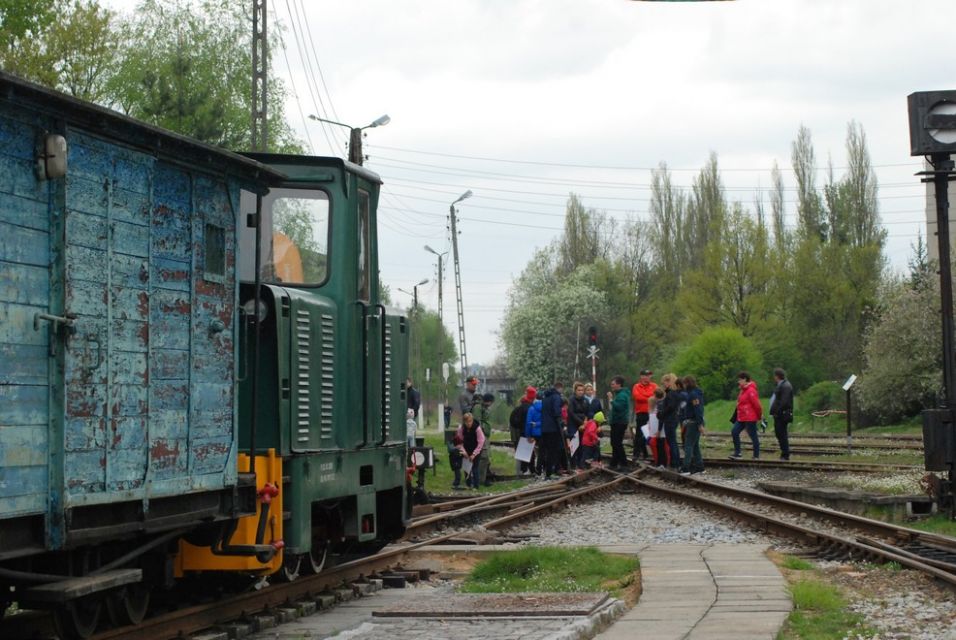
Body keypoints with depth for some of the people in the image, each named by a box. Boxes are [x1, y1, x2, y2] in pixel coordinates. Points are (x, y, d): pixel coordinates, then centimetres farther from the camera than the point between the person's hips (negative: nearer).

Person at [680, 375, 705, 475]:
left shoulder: (693, 394, -15)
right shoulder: (692, 393, 15)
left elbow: (698, 410, -21)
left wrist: (700, 424, -24)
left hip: (693, 423, -10)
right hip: (691, 422, 10)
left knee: (688, 445, -9)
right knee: (695, 445, 14)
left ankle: (685, 468, -11)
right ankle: (699, 467, 17)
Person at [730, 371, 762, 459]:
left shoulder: (751, 391, -18)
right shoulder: (743, 390, 13)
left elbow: (756, 404, -18)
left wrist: (759, 415, -8)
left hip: (750, 419, -10)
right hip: (741, 418, 10)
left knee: (753, 436, 0)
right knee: (734, 432, 4)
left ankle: (756, 456, 8)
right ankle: (737, 452, 11)